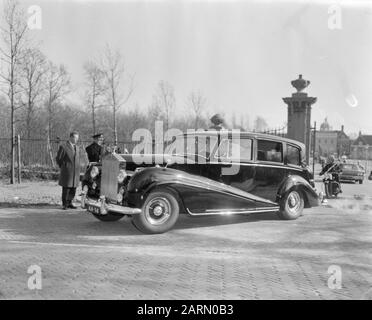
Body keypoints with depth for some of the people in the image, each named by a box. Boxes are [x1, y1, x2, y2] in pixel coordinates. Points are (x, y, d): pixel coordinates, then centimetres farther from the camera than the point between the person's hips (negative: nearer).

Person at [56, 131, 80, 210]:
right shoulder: (63, 146, -6)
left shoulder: (77, 147, 14)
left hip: (75, 172, 6)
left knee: (73, 188, 5)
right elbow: (58, 158, -1)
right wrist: (63, 168, 5)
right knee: (66, 188, -1)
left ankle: (69, 203, 15)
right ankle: (64, 204, 9)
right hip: (67, 171, -6)